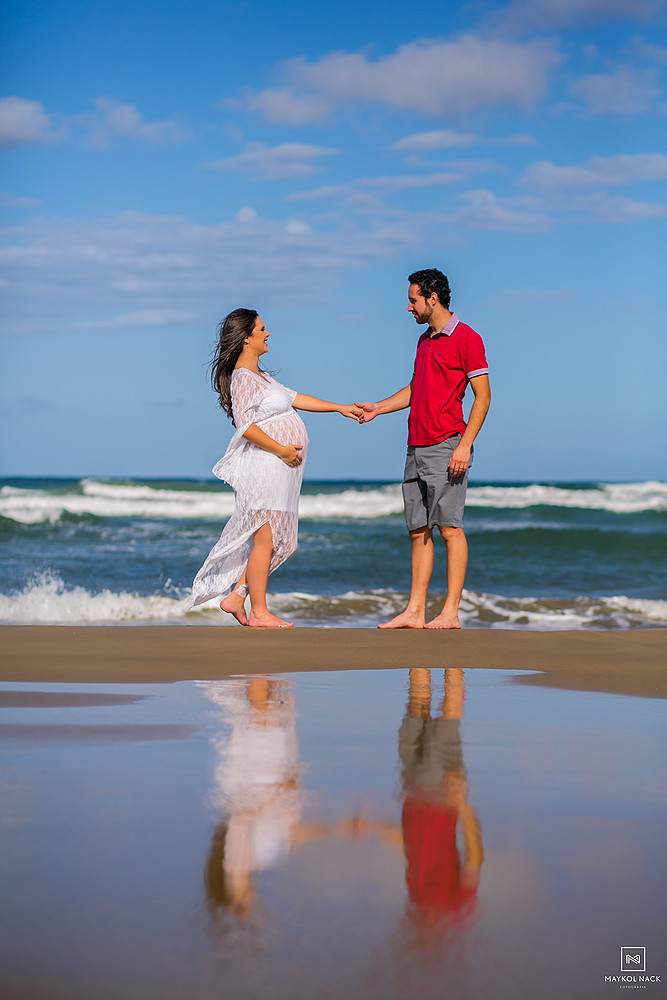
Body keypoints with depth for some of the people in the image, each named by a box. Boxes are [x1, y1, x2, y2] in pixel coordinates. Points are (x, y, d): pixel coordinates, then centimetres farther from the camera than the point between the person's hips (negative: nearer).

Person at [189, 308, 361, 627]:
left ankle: (236, 597, 14)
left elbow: (293, 398, 25)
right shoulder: (243, 378, -11)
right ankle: (259, 612, -1)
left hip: (280, 469, 10)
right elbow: (245, 425, -20)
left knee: (277, 541, 11)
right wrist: (280, 449, -21)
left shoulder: (259, 376, 20)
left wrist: (340, 408, 24)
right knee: (265, 539, -6)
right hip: (265, 466, -10)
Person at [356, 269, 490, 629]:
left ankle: (450, 613, -6)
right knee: (418, 531, 7)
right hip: (416, 449, 8)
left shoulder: (466, 338, -6)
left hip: (446, 447, -8)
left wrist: (464, 445, -17)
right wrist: (377, 408, 18)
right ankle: (414, 612, 8)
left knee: (449, 528, -7)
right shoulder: (424, 340, 19)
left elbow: (483, 396, -10)